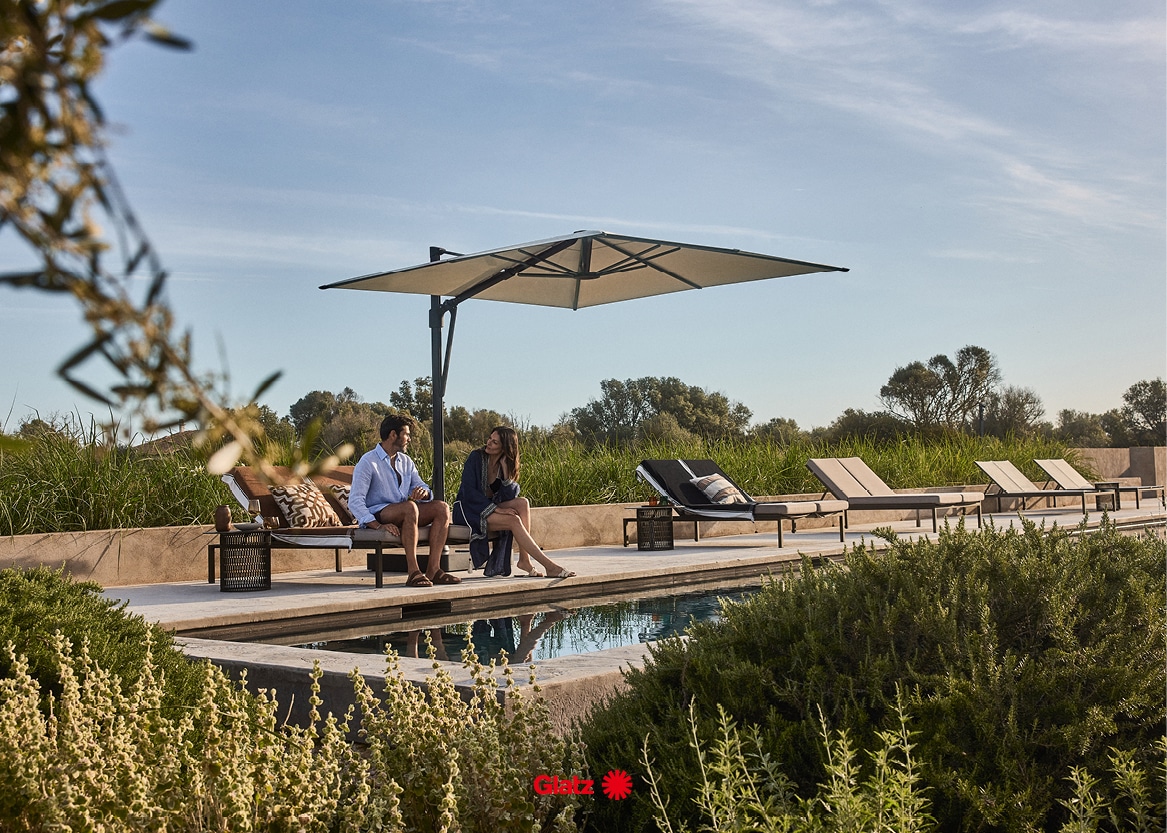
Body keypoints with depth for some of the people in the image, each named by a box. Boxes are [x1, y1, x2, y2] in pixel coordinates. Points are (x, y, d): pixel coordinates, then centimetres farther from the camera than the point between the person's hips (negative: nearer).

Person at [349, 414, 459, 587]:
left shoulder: (406, 462, 18)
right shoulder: (368, 462, -5)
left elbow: (423, 488, 16)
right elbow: (355, 501, -14)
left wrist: (423, 492, -12)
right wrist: (377, 525, -29)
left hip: (404, 514, 7)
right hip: (378, 513, -7)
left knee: (442, 507, -16)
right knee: (409, 507, -37)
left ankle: (433, 569, -25)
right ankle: (413, 572, -38)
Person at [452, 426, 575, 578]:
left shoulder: (507, 464, 4)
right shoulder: (476, 457, -10)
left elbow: (511, 496, -7)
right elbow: (469, 491, -18)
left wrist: (506, 470, -19)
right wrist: (496, 508, -25)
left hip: (490, 507, 6)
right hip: (470, 510, -6)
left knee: (523, 503, -23)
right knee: (514, 520, -29)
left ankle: (524, 559, -25)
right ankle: (549, 566, -31)